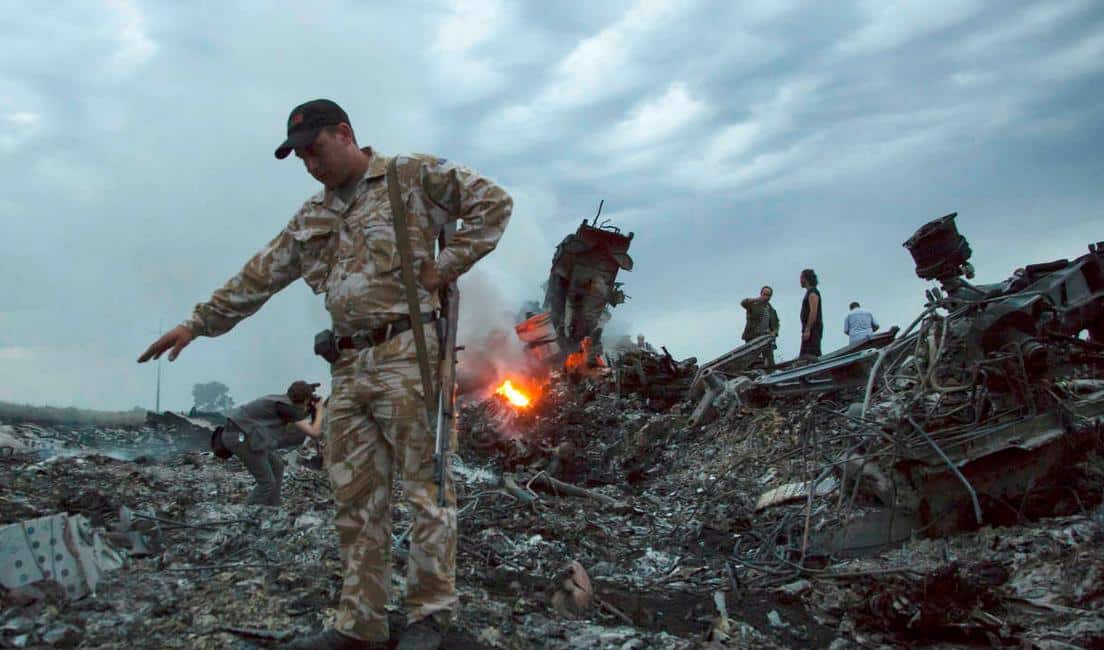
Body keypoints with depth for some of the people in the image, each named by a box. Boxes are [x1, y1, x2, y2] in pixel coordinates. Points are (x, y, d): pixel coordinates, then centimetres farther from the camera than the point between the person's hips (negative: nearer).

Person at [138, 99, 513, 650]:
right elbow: (260, 275, 23)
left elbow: (493, 202, -4)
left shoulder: (413, 177, 1)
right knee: (355, 496, 7)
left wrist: (445, 267, -8)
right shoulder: (312, 217, 21)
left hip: (406, 354, -7)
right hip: (349, 366, 7)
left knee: (426, 483, -3)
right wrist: (199, 323, 22)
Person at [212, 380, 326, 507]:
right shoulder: (287, 407, -15)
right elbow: (314, 432, -15)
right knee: (267, 482, -3)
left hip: (243, 432, 10)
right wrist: (320, 411, 1)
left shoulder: (283, 401, 11)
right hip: (240, 436, -10)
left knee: (277, 466, 18)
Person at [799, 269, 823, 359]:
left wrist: (807, 330, -23)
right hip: (810, 329, 10)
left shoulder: (812, 292, -10)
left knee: (809, 355, -17)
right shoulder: (810, 292, 22)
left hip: (812, 328, -10)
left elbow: (813, 312, -19)